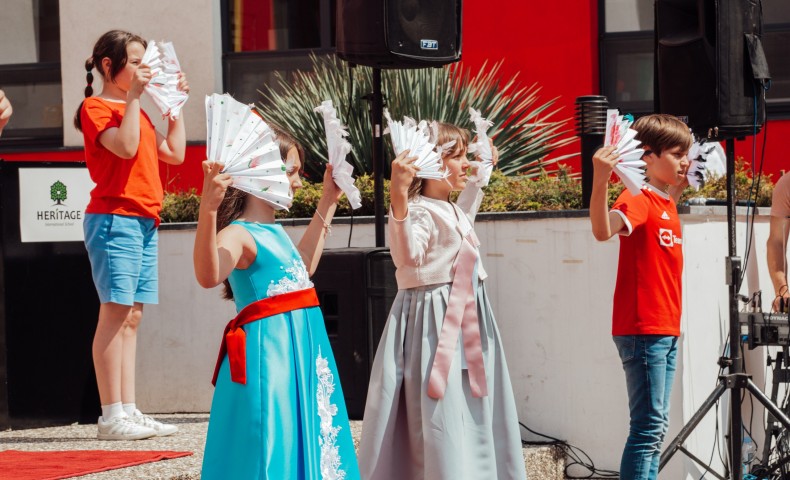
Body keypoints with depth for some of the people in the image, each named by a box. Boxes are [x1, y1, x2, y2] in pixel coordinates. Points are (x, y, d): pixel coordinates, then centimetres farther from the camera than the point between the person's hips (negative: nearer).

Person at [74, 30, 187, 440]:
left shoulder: (135, 110, 21)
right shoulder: (95, 108, -4)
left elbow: (174, 153, 19)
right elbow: (125, 147, -20)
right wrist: (132, 97, -15)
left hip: (143, 221, 8)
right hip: (114, 217, -8)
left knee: (131, 317, 6)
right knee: (116, 312, -11)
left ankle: (128, 411, 6)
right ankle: (111, 416, -12)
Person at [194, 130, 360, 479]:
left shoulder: (273, 231, 16)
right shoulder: (239, 235, -15)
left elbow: (302, 266, 37)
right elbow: (209, 276, -36)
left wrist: (328, 202, 39)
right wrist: (208, 208, -48)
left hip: (303, 349, 10)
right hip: (269, 355, -10)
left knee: (309, 444, 12)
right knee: (271, 450, -10)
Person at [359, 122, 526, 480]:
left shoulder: (454, 213, 16)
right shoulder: (419, 212, -14)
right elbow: (409, 254, -35)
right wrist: (398, 198, -46)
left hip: (468, 322, 10)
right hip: (434, 324, -10)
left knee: (474, 417, 12)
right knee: (441, 422, -12)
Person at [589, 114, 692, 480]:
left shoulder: (667, 204, 14)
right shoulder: (638, 200, -13)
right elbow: (603, 230, -34)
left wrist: (679, 187, 28)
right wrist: (600, 182, -49)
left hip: (666, 331, 9)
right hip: (642, 330, -9)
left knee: (657, 425, 11)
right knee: (649, 425, -11)